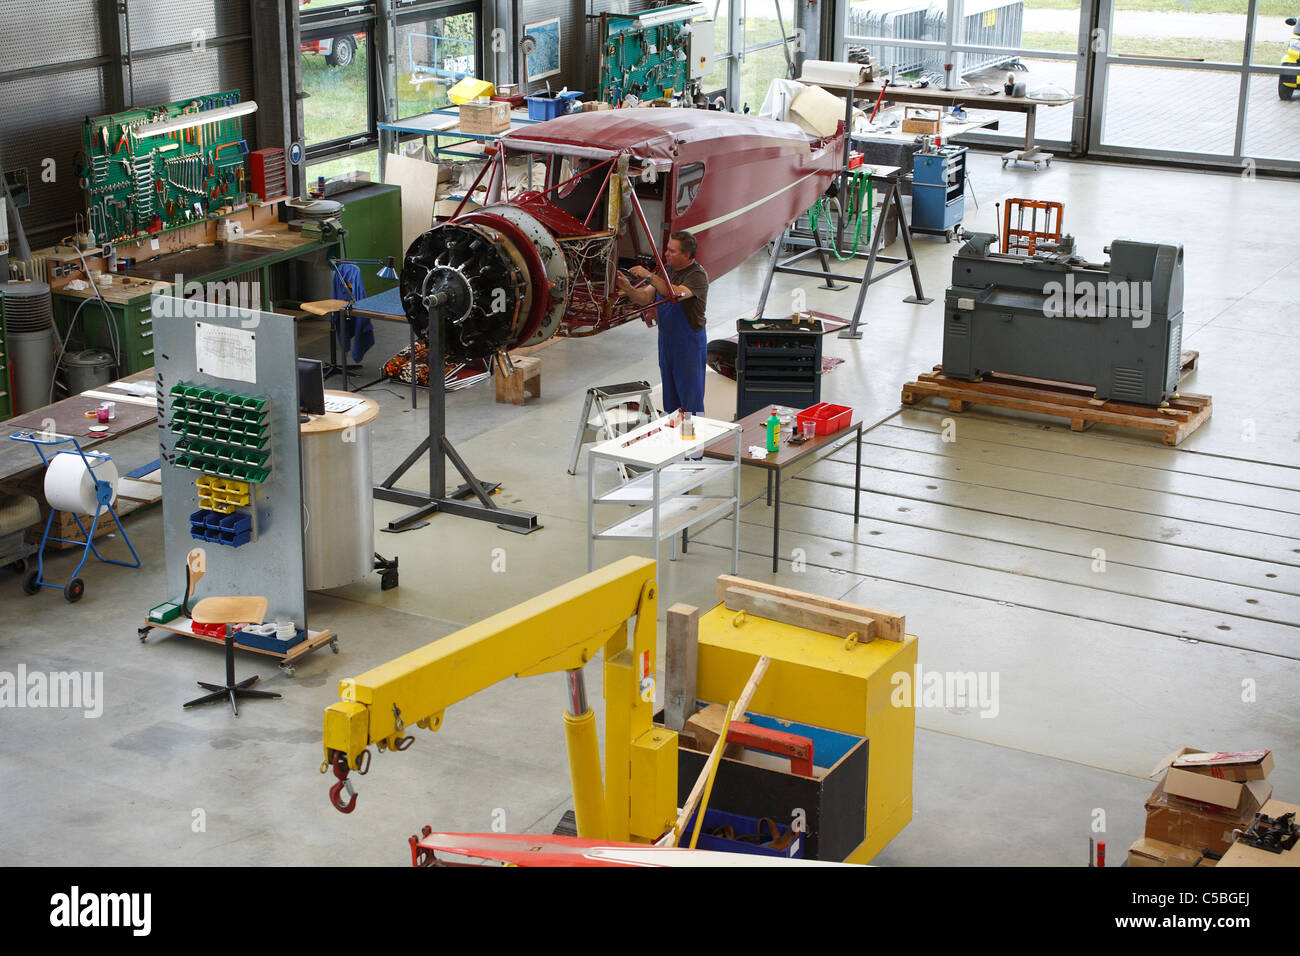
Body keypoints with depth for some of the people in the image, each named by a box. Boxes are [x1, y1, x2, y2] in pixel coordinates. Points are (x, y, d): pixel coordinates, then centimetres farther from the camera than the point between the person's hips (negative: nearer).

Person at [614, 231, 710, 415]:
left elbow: (677, 294, -34)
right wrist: (628, 288, -15)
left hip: (689, 344, -8)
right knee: (670, 395, 15)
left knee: (690, 396, -3)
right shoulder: (667, 271, 9)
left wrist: (649, 276, -30)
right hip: (666, 341, 8)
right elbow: (645, 298, 4)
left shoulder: (698, 275, -16)